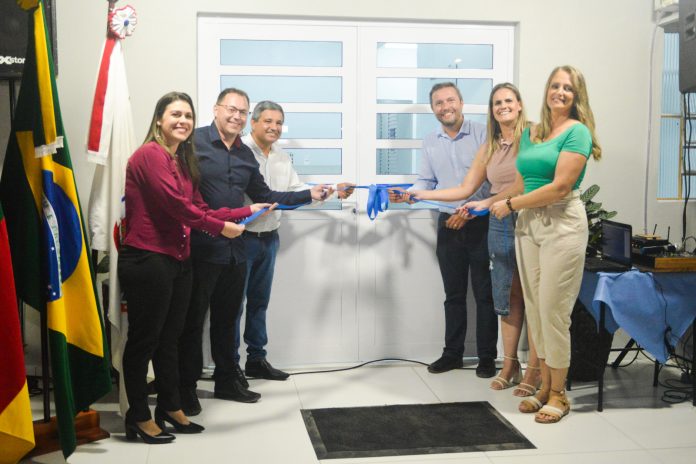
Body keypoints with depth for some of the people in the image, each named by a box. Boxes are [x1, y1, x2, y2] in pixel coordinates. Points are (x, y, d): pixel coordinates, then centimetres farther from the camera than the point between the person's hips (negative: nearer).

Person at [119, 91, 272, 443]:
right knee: (144, 340, 2)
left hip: (177, 260, 9)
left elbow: (199, 209, 12)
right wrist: (220, 228, -12)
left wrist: (246, 211, 10)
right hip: (147, 260, -9)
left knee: (169, 338, 17)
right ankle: (139, 417, 14)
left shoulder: (183, 162, 17)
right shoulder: (150, 155, -12)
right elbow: (175, 205, -19)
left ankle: (170, 408, 28)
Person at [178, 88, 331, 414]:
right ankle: (186, 387, 17)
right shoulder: (194, 142, -9)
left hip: (234, 249, 7)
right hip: (200, 249, -7)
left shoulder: (245, 154, 15)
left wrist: (309, 195, 13)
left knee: (227, 318, 17)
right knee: (192, 320, 5)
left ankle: (227, 380, 31)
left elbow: (264, 197, 19)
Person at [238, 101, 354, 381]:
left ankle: (256, 360, 27)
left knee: (259, 301, 16)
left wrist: (333, 192, 6)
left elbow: (297, 190, 14)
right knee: (234, 302, 0)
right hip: (242, 238, -8)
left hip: (269, 239, 8)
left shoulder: (283, 157, 13)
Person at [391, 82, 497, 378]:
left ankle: (487, 357, 12)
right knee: (453, 293, 12)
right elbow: (426, 182, 12)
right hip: (448, 223, 5)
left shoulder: (482, 134, -7)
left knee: (484, 292, 2)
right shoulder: (430, 143, 10)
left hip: (481, 221, -4)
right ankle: (452, 353, 21)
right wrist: (407, 195, -8)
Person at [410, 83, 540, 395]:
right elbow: (465, 190, 15)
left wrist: (489, 202, -16)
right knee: (507, 297, 8)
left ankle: (533, 370, 7)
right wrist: (422, 195, 9)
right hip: (499, 226, 5)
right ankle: (509, 365, 18)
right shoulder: (489, 148, 15)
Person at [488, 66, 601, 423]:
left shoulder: (577, 132, -6)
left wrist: (511, 204, -10)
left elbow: (560, 187, -15)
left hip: (562, 224, -6)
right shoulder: (530, 133, 14)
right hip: (528, 224, 6)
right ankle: (545, 386, 19)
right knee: (534, 309, 8)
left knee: (553, 310, -4)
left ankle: (558, 394, 9)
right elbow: (520, 184, 13)